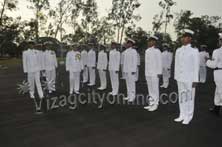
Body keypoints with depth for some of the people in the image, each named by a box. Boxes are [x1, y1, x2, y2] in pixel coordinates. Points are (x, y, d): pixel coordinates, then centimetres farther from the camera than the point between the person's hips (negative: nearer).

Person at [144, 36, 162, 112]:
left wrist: (159, 73, -14)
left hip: (154, 73, -7)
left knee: (155, 89, -1)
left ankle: (155, 105, 9)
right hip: (148, 73, 8)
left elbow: (159, 62, -11)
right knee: (150, 89, 11)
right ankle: (151, 104, 20)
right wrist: (146, 72, 15)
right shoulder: (147, 51, 11)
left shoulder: (157, 51, -10)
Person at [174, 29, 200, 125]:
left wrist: (195, 80, -10)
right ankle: (182, 115, 22)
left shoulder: (194, 51, -7)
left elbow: (196, 66, -8)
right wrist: (176, 77, 9)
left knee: (189, 98, 4)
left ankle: (188, 117, 16)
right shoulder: (178, 51, 8)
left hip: (189, 79, -5)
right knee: (181, 97, 11)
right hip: (180, 78, 5)